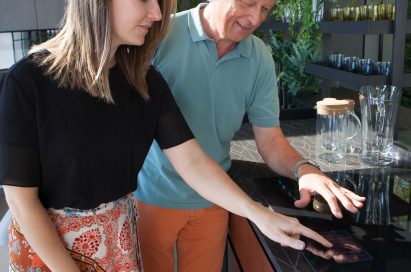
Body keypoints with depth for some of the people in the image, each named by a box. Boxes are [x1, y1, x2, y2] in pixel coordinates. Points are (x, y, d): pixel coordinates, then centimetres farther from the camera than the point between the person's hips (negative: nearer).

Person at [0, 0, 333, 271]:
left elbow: (192, 161, -11)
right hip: (48, 239, -4)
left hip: (120, 236, 5)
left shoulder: (145, 80, -6)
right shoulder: (28, 81, -21)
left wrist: (258, 214, -20)